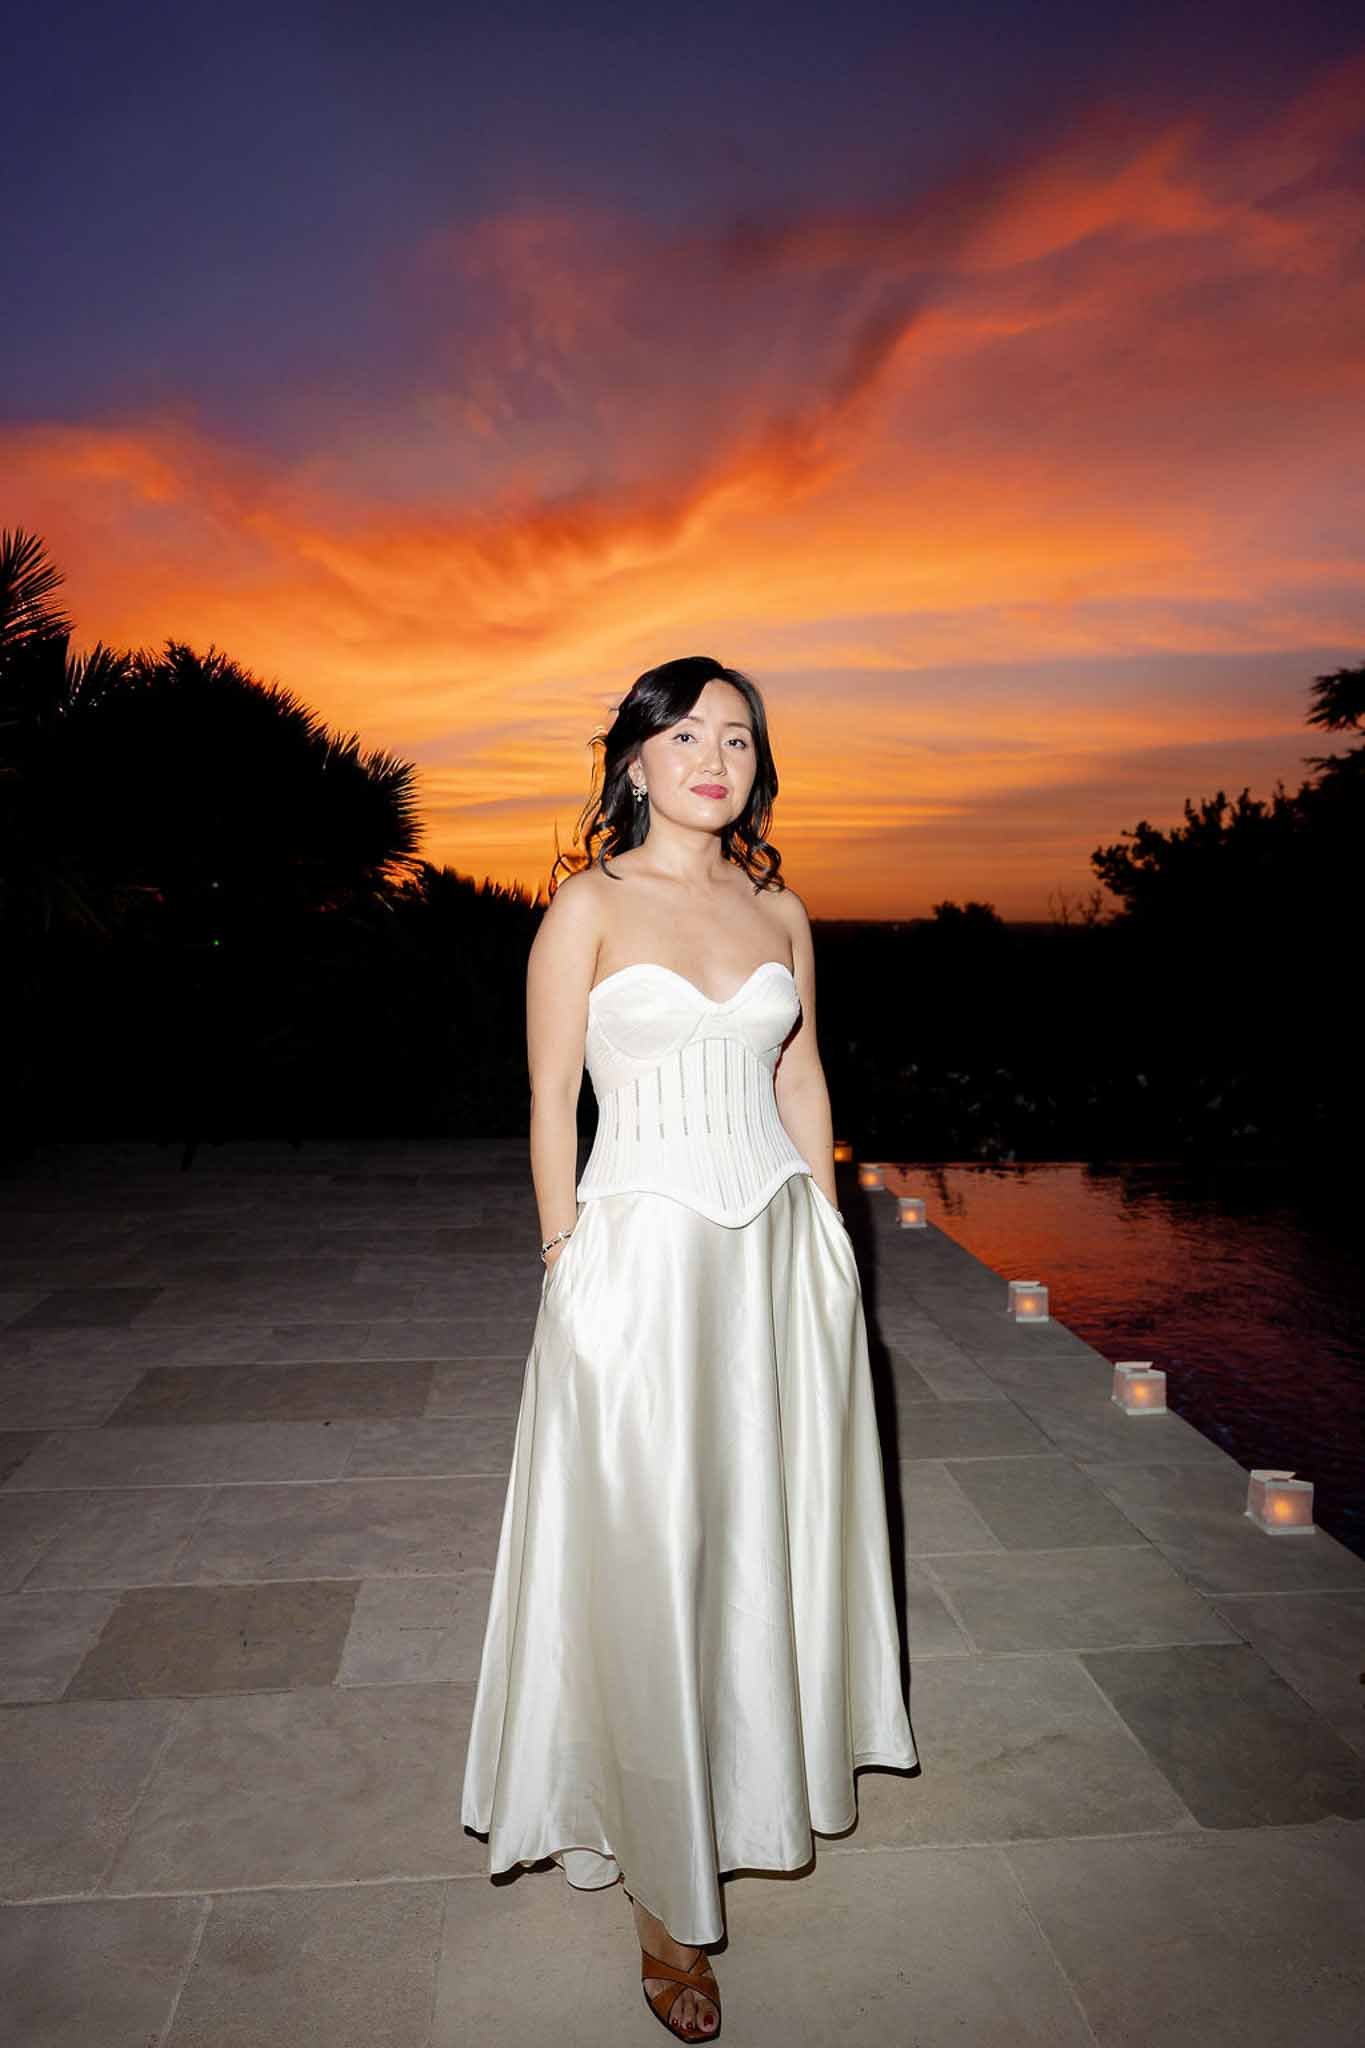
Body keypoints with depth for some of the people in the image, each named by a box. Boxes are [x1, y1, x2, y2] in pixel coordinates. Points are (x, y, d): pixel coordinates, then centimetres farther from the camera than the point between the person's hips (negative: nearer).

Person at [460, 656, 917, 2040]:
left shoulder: (779, 911, 8)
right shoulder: (590, 906, -5)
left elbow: (801, 1081, 13)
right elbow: (550, 1100, -4)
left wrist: (825, 1236, 11)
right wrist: (567, 1262, -7)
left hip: (781, 1251, 5)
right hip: (643, 1253, -4)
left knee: (772, 1522, 17)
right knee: (647, 1552, 2)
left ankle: (762, 1767, 45)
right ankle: (667, 1899, 18)